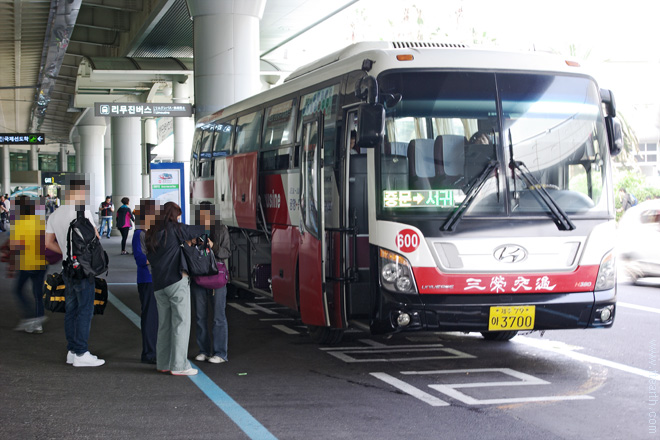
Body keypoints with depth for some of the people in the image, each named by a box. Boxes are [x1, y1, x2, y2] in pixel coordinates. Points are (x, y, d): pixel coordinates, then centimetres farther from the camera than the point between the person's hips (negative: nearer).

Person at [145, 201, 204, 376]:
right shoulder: (174, 229, -4)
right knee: (181, 323, -3)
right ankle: (179, 366, -4)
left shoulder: (152, 233, 14)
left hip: (158, 284, 7)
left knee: (164, 324, 13)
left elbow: (150, 257, 16)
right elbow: (199, 231, -2)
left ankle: (162, 363, 17)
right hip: (177, 281, -7)